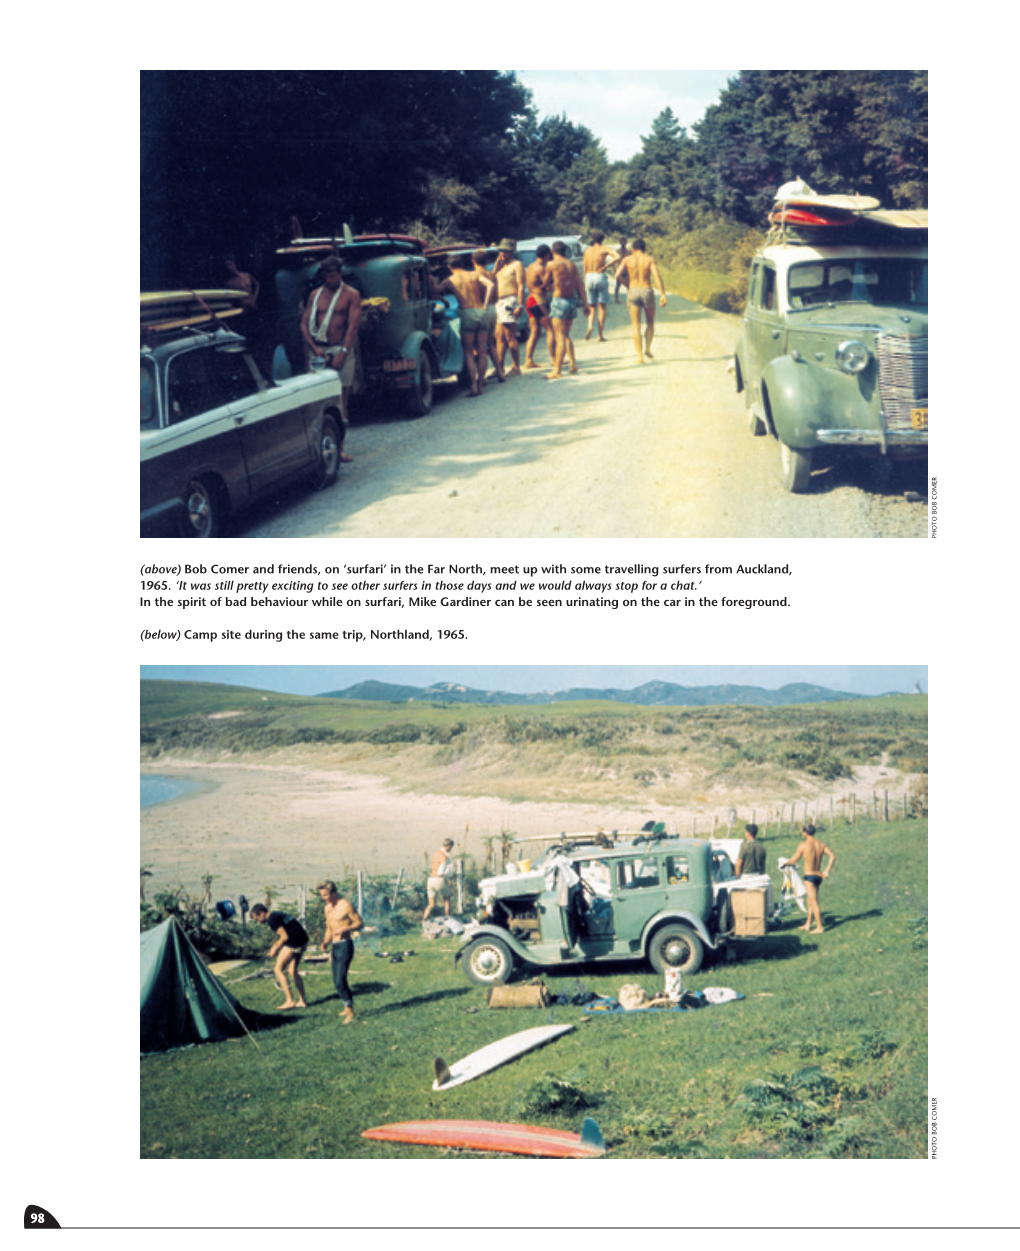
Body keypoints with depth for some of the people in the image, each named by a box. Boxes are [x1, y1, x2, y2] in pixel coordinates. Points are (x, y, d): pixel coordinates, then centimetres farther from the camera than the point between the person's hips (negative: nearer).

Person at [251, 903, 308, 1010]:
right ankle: (302, 1001, 21)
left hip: (293, 942, -10)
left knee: (278, 969, -1)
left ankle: (290, 1000, -5)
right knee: (292, 970, 17)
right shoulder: (278, 915, 19)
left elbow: (285, 937, -15)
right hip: (302, 940, 10)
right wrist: (275, 946, 20)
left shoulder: (271, 920, -11)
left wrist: (275, 949, -2)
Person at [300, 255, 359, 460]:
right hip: (317, 349, 2)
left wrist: (342, 353, -16)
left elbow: (353, 326, -6)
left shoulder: (351, 295, 3)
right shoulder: (315, 294, 11)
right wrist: (315, 349, -7)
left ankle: (339, 447, 3)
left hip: (341, 349, -2)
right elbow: (304, 324, 7)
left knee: (341, 400, -2)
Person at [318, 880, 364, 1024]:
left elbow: (360, 924, -9)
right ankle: (347, 1008, 24)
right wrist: (325, 942, 4)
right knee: (337, 982, 11)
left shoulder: (346, 906, -12)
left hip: (345, 945, -8)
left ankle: (350, 1012, -4)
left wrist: (344, 929, -23)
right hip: (334, 947, 8)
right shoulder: (328, 908, 12)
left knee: (340, 981, -12)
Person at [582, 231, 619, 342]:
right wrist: (606, 266, -8)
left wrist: (585, 285, 16)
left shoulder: (587, 250, 10)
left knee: (592, 307, 13)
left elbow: (585, 269, 11)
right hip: (600, 277, -3)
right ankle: (600, 335, 1)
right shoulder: (604, 249, 0)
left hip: (589, 278, 3)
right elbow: (617, 257, -15)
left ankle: (590, 326, -16)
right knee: (602, 307, 4)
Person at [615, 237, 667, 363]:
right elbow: (657, 276, -10)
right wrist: (663, 295, -12)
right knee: (650, 323, 21)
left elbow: (618, 275, -7)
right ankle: (648, 349, 8)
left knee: (636, 326, 3)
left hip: (633, 292, 1)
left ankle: (640, 356, -5)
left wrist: (627, 285, 11)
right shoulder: (650, 259, 1)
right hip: (647, 291, -1)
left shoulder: (627, 259, 3)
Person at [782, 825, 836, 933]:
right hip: (819, 875, 7)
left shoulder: (804, 845, -11)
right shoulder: (821, 844, 5)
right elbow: (832, 856, -4)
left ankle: (820, 927, 1)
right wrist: (827, 870, -3)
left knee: (814, 902, -2)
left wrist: (784, 863, 14)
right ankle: (808, 924, 27)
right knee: (810, 900, 19)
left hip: (809, 876, -7)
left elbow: (793, 860, -5)